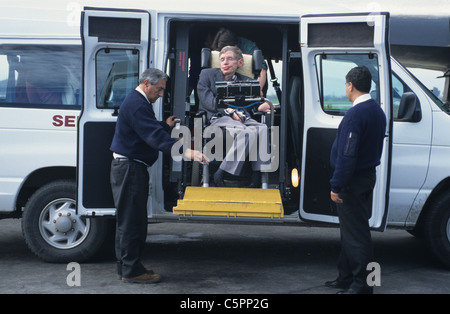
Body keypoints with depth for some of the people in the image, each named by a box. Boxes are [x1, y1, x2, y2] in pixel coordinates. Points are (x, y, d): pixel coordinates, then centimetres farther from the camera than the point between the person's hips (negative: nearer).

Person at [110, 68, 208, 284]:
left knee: (129, 219, 16)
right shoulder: (136, 104, -18)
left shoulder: (137, 102, 18)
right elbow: (154, 136, -30)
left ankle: (127, 267, 25)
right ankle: (131, 271, 3)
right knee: (131, 219, -5)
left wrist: (166, 125, 19)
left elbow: (148, 130, 25)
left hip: (131, 168, 11)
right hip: (128, 168, -11)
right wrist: (185, 151, -38)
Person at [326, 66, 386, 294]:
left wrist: (336, 186, -20)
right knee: (352, 230, 17)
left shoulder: (355, 114, -19)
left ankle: (362, 284, 3)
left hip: (353, 181, -10)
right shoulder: (377, 111, 12)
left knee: (355, 232, -3)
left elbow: (347, 155, -23)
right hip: (367, 176, 10)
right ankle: (346, 277, 27)